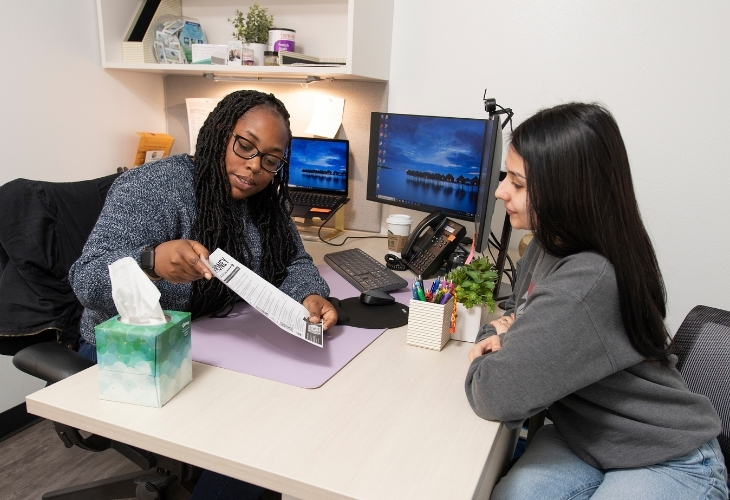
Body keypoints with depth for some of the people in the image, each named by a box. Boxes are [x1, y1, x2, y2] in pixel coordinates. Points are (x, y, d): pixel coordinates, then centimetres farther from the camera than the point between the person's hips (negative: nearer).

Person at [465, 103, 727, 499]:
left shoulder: (588, 282, -33)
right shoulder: (549, 245, -4)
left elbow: (495, 395, -32)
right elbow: (523, 307, 14)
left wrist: (485, 360, -10)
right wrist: (504, 330, -8)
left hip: (666, 464, -6)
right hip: (584, 438, 7)